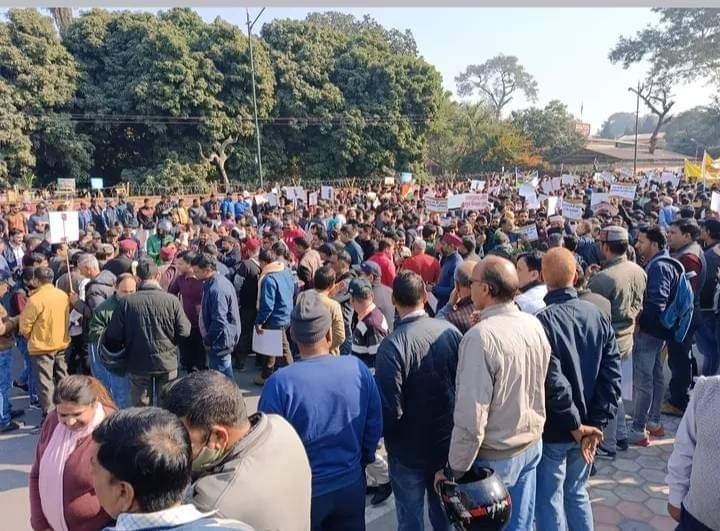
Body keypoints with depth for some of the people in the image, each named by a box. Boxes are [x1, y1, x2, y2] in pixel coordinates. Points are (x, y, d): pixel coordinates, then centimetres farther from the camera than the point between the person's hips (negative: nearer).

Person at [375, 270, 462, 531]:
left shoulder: (392, 345, -25)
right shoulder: (450, 331, -11)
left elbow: (390, 409, -23)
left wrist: (382, 435, -3)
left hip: (409, 451, -4)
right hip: (448, 444, 4)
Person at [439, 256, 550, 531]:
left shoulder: (480, 336, -27)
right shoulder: (534, 324, -5)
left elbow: (471, 417, -27)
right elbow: (541, 384, 7)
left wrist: (454, 470, -15)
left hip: (494, 456, -6)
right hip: (532, 444, 6)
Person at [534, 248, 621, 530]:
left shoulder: (542, 321, -21)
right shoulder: (598, 315, -4)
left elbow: (553, 382, -24)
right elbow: (612, 374, -5)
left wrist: (576, 425, -11)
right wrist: (596, 423, -4)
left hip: (553, 430, -5)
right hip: (586, 426, 5)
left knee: (549, 504, 10)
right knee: (577, 494, 23)